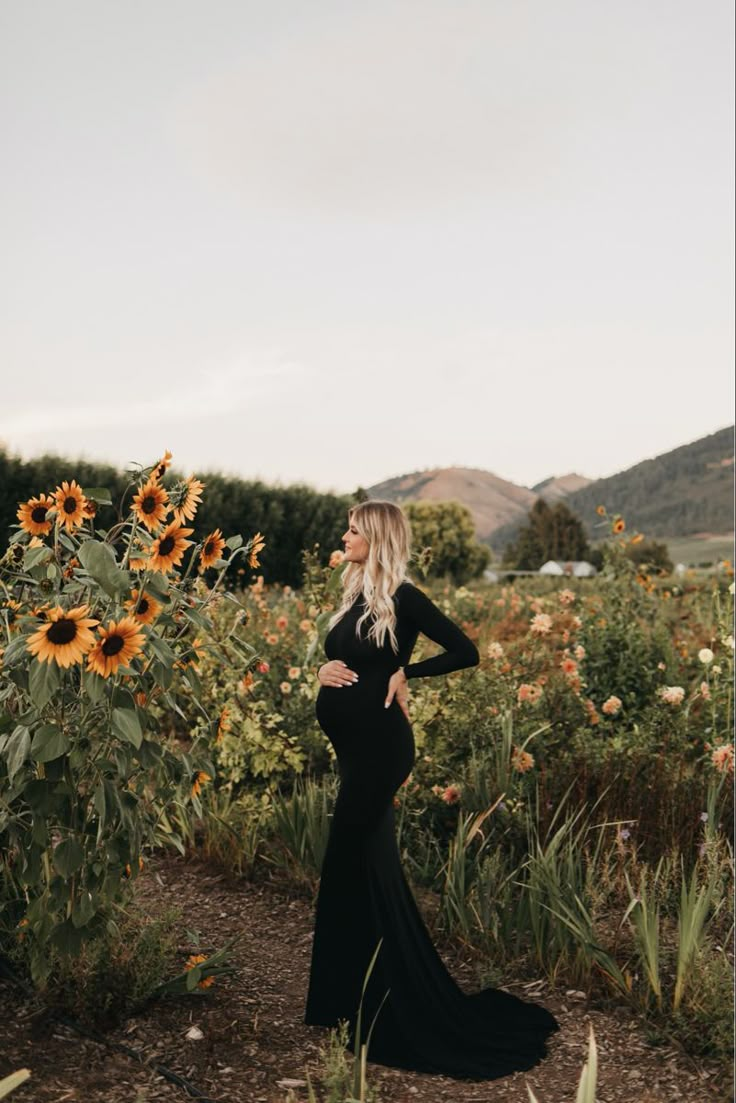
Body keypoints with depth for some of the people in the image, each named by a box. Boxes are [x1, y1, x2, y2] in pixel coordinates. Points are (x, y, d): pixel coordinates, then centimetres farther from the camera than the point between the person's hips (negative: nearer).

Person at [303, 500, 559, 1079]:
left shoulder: (404, 598, -12)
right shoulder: (355, 595, 11)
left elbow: (466, 651, -11)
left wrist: (405, 672, -11)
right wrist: (324, 670, -2)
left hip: (379, 744, -8)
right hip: (355, 745, 8)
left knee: (348, 866, 0)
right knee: (370, 866, 16)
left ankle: (357, 1003, 15)